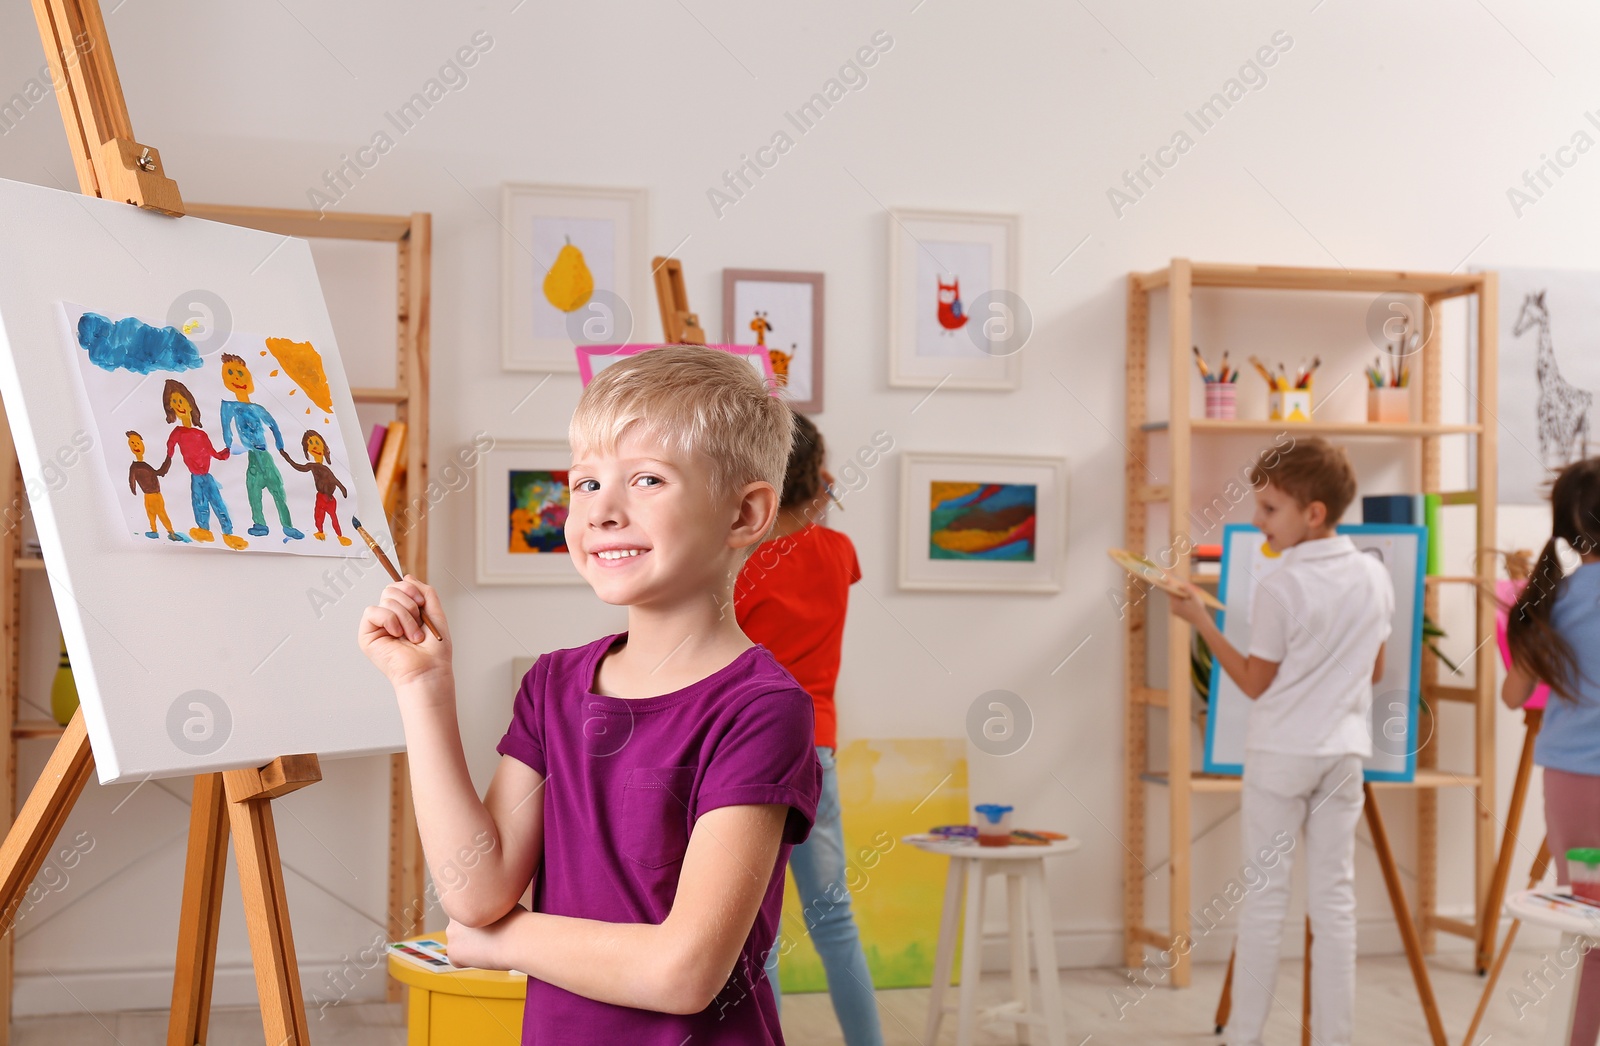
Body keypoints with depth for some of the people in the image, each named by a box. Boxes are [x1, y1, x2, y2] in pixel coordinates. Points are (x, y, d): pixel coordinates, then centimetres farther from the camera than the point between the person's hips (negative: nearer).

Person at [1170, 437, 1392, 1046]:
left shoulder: (1279, 589, -16)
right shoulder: (1375, 577, 2)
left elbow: (1255, 682, -8)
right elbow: (1375, 671, 12)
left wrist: (1199, 619, -4)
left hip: (1280, 751, -4)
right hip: (1343, 751, 5)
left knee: (1265, 896, 2)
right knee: (1334, 896, 7)